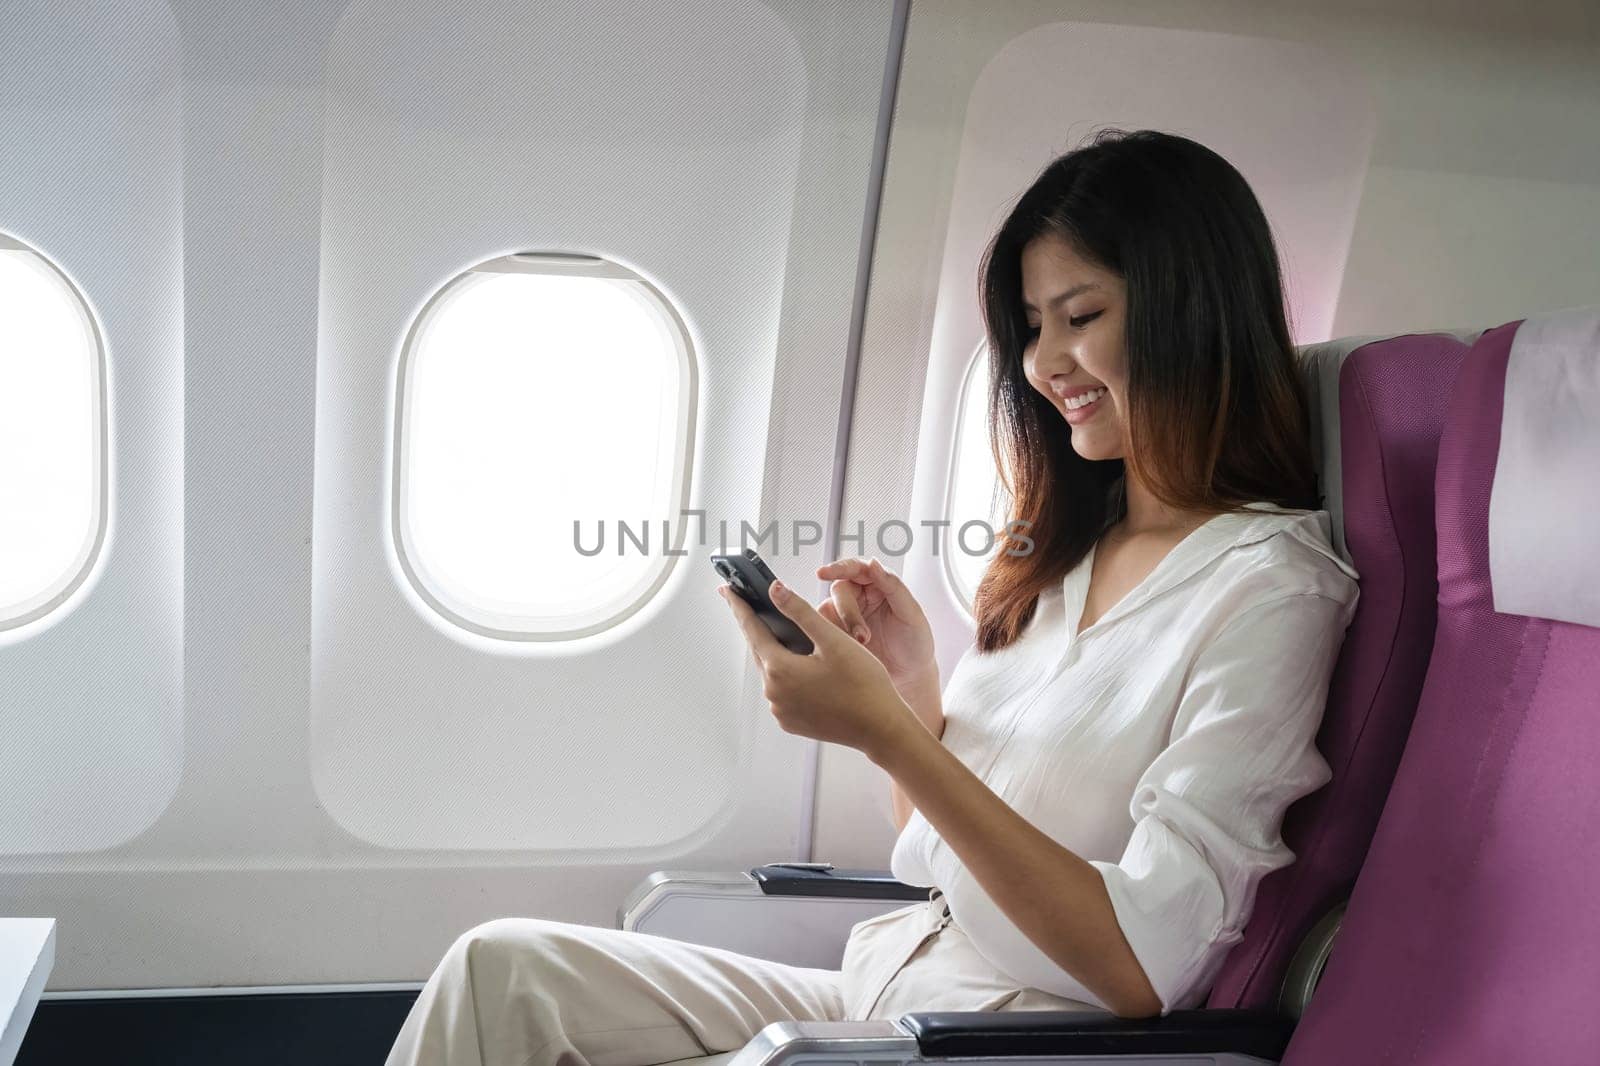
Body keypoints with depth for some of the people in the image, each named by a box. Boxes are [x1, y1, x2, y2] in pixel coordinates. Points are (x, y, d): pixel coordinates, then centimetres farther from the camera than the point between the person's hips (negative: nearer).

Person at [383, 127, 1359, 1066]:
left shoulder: (1269, 590, -14)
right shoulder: (1066, 554, 10)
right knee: (506, 966, -7)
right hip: (893, 986, 7)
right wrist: (912, 691, -6)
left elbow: (1142, 966, -20)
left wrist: (889, 734, -23)